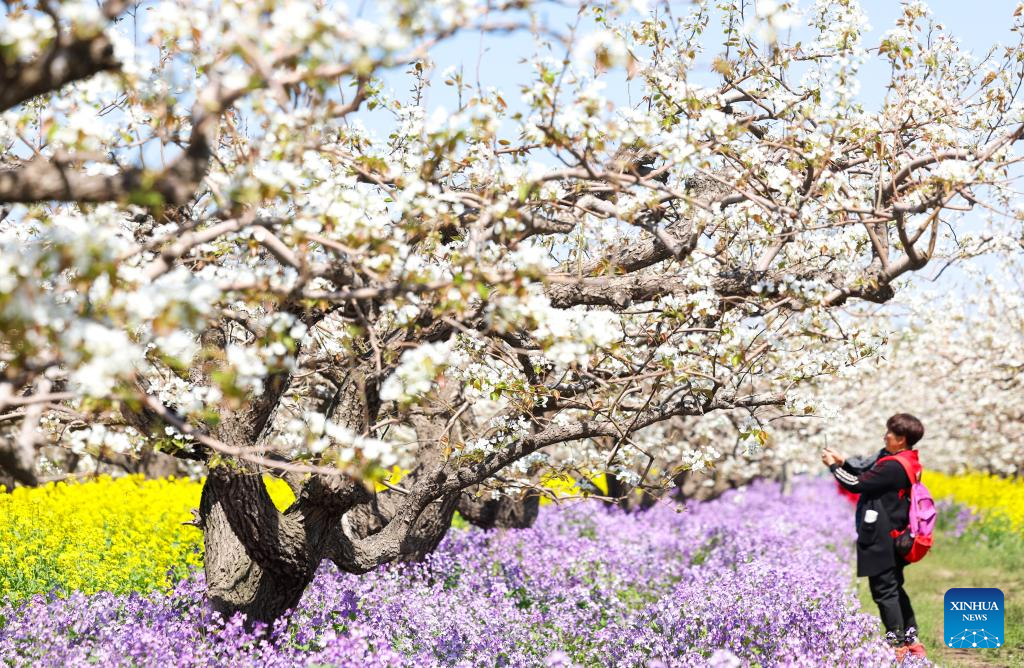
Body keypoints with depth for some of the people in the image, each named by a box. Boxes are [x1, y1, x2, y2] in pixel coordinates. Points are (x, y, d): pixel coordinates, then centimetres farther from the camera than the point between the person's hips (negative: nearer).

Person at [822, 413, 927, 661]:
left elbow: (857, 484, -18)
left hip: (881, 542, -10)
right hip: (893, 538, 10)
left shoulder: (893, 467, -22)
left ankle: (896, 645, 3)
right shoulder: (906, 462, 8)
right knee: (895, 589, 19)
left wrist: (833, 466, -5)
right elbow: (866, 471, 15)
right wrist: (843, 461, 5)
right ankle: (911, 640, 23)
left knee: (884, 592, -2)